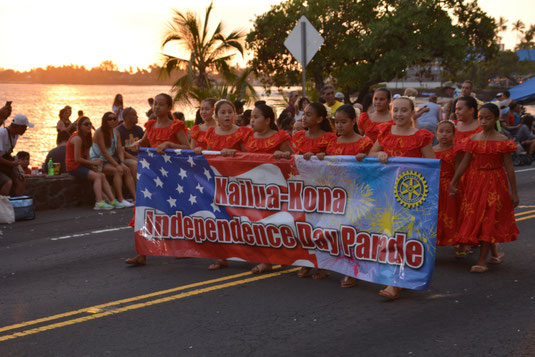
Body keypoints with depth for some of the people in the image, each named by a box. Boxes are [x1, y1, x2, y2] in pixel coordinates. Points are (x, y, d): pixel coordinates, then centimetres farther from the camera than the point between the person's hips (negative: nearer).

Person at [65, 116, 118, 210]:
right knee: (97, 176, -21)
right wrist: (94, 163, -16)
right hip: (73, 166, -9)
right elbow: (77, 158, -22)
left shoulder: (86, 137, 13)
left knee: (102, 175, -2)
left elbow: (87, 156, 9)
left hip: (81, 165, 9)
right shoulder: (77, 138, -17)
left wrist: (93, 166, -9)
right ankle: (99, 202, -31)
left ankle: (112, 200, -8)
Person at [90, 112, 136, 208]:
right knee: (117, 171, -29)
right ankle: (120, 200, -33)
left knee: (127, 170, -16)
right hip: (98, 161, -7)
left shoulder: (115, 133, 9)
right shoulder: (99, 132, -13)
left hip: (111, 160, 7)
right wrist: (117, 165, -23)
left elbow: (120, 150, 4)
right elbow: (104, 152, -19)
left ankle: (135, 197, -20)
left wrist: (122, 163, -14)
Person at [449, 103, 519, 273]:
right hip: (475, 181, 4)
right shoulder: (474, 139, 4)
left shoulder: (502, 141, -7)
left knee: (489, 219, -5)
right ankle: (494, 252, 28)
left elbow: (509, 167, -6)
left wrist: (514, 192, -6)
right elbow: (464, 163, 7)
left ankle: (482, 261, -2)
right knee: (475, 217, 8)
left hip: (495, 183, -4)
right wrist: (453, 183, 4)